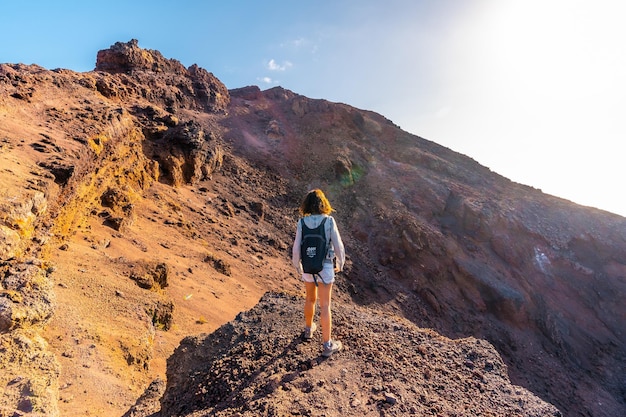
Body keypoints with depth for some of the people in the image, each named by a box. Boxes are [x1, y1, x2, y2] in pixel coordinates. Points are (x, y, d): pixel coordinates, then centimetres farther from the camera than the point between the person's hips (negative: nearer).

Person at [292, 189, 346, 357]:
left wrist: (297, 267, 13)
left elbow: (296, 249, -6)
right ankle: (327, 345, 13)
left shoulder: (302, 222, -9)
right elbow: (338, 246, -9)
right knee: (325, 306, 5)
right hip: (325, 267, -3)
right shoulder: (329, 221, -15)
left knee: (310, 298, 26)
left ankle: (309, 329, 45)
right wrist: (340, 263, 10)